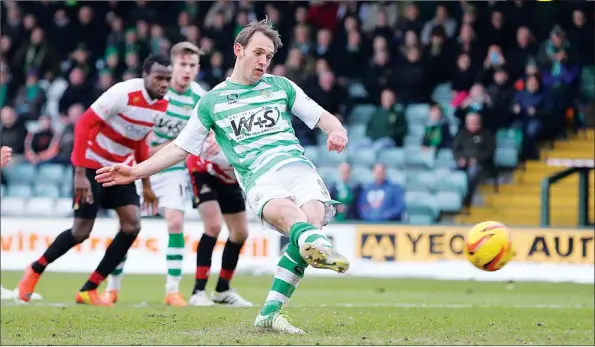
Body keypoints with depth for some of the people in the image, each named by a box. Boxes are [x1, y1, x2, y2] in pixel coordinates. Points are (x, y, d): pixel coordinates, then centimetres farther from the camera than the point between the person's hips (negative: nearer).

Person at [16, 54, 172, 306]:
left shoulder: (162, 105, -2)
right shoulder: (124, 94, -25)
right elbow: (84, 124, -23)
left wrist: (146, 185, 16)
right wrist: (80, 173, -27)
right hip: (92, 165, -7)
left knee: (132, 225, -8)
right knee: (81, 231, -6)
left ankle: (89, 290, 2)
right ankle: (35, 270, 20)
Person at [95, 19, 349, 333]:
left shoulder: (280, 86, 20)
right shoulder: (212, 101, 17)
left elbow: (322, 117, 20)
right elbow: (181, 148, 22)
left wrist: (337, 132, -4)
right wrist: (136, 172, 14)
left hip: (298, 167, 2)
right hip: (260, 180, -2)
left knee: (311, 219, -30)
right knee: (287, 211, -37)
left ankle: (270, 312, -25)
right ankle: (319, 246, -75)